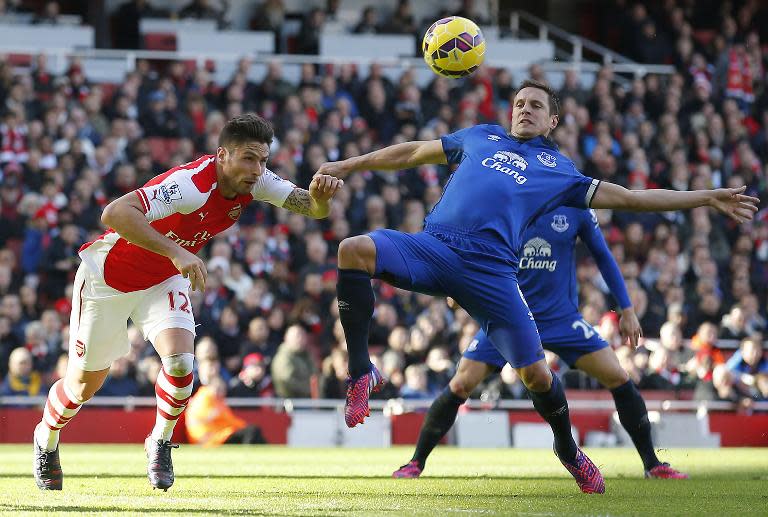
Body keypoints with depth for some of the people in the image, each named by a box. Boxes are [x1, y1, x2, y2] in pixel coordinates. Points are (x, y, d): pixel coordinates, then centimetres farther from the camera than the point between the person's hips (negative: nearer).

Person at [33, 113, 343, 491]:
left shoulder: (254, 181, -16)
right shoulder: (190, 185, -38)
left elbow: (311, 208, -14)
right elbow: (114, 214, -48)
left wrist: (320, 196, -38)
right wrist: (176, 252, -56)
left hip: (164, 280, 5)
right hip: (108, 276, -5)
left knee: (180, 364, -19)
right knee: (85, 384, 8)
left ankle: (160, 442, 9)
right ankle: (46, 439, 40)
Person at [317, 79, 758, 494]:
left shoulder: (560, 171, 20)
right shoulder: (481, 137, 26)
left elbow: (630, 198, 20)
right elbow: (412, 153, 32)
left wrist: (709, 198, 16)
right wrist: (345, 166, 29)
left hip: (490, 268, -1)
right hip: (433, 247, 1)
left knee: (536, 373, -7)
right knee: (355, 250, -27)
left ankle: (569, 450, 25)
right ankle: (362, 373, -16)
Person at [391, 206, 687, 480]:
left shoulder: (575, 208, -4)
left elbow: (602, 256, 8)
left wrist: (627, 310, 8)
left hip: (561, 316, 1)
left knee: (618, 379, -7)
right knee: (461, 385, -11)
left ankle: (652, 466, 7)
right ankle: (415, 463, 4)